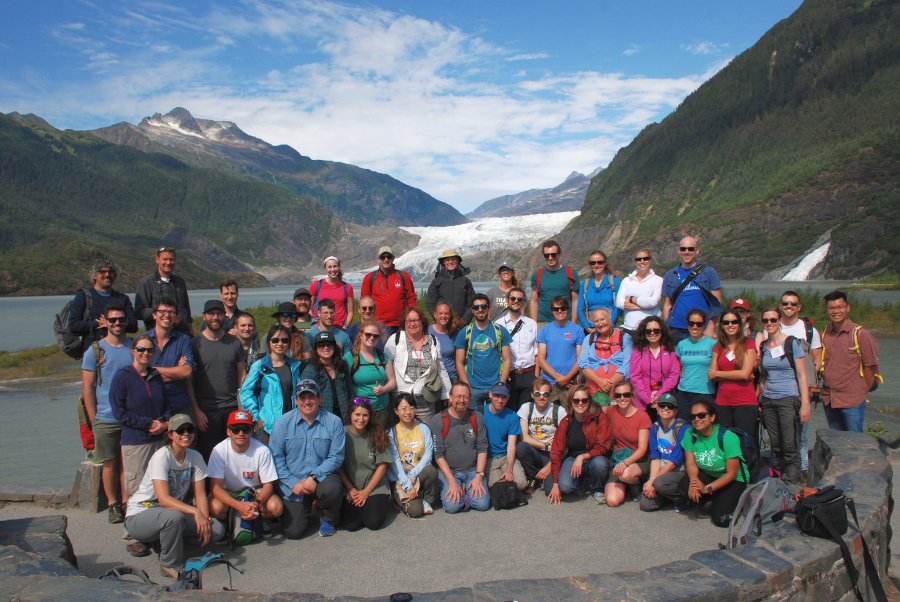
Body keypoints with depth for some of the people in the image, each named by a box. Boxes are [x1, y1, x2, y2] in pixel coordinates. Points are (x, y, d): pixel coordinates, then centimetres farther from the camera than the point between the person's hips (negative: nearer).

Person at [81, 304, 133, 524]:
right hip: (105, 419, -1)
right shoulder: (94, 351, 0)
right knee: (110, 462, 5)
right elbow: (88, 388, 1)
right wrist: (93, 419, -3)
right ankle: (112, 504, 19)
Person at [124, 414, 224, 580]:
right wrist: (195, 511, -38)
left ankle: (165, 539, 5)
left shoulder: (195, 457, -3)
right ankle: (170, 565, -14)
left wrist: (205, 519, -20)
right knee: (174, 516, -39)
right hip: (140, 515, -6)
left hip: (173, 512, 6)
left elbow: (200, 495, -3)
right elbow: (163, 498, -30)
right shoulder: (161, 456, -21)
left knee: (217, 530, -13)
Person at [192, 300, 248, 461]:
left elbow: (242, 375, 9)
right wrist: (196, 410, -7)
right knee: (207, 454, 3)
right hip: (205, 410, -2)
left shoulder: (234, 343, 7)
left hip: (232, 407, 2)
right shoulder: (195, 343, 0)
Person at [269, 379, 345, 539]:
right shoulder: (283, 422, -4)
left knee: (332, 488, -35)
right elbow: (276, 457, -5)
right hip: (293, 484, 1)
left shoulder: (333, 422, -7)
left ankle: (329, 519, 1)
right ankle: (306, 508, 29)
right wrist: (293, 483, -14)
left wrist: (313, 477, -21)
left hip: (322, 478, -1)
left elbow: (336, 456, -9)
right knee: (292, 532, -8)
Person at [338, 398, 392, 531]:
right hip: (349, 488, 0)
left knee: (374, 522, -18)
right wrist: (351, 489, -10)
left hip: (374, 487, 0)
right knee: (351, 525, -17)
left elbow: (382, 466, -3)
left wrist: (366, 491, -8)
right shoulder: (343, 434, -5)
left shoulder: (377, 435, -4)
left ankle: (380, 502, 14)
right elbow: (338, 466, -4)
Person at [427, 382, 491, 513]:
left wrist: (479, 476, -9)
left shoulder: (477, 417, 4)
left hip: (473, 470, 3)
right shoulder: (437, 421, -6)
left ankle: (466, 490, 10)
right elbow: (438, 455, -9)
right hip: (447, 471, -2)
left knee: (483, 504, -19)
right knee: (453, 506, -25)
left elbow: (482, 449, 3)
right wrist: (452, 482, -17)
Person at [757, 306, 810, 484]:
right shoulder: (762, 346, 10)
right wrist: (760, 399, 10)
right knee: (776, 447, 8)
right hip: (768, 401, 5)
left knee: (790, 447, -7)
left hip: (788, 399, -5)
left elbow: (802, 376, -6)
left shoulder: (792, 343, -4)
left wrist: (805, 404, -11)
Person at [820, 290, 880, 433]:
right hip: (829, 399, 5)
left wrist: (862, 392, 0)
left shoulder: (860, 334, -10)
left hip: (852, 401, -5)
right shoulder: (825, 333, 5)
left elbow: (870, 366, -5)